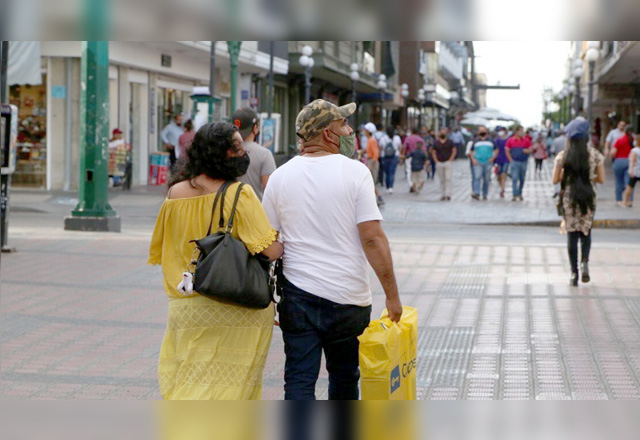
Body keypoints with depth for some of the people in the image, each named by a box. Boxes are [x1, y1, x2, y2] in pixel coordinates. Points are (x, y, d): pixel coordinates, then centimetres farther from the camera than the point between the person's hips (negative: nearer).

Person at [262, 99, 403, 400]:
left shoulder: (280, 176, 2)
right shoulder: (355, 172, -7)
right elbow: (372, 238, -12)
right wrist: (392, 294, -7)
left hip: (297, 296, 2)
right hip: (349, 297, -1)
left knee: (299, 381, 1)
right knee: (345, 376, 18)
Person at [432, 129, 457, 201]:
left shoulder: (450, 142, 4)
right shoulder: (436, 143, 10)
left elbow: (454, 151, 3)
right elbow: (433, 153, 12)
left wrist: (450, 160, -6)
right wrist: (436, 161, -1)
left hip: (448, 162, -2)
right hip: (439, 163, 3)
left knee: (448, 179, -12)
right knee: (441, 180, 5)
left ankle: (448, 194, -14)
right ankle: (443, 195, 11)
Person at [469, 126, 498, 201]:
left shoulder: (490, 140, 10)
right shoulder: (476, 141, 10)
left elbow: (496, 150, 14)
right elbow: (471, 151, 13)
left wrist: (493, 158, -2)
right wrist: (473, 160, -3)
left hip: (488, 163, 1)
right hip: (478, 162, -1)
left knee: (486, 179, 4)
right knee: (477, 177, -17)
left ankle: (485, 195, 14)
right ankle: (476, 193, -25)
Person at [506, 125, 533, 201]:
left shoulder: (526, 140, 5)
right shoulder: (510, 140, 0)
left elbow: (530, 149, 10)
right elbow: (507, 151, 4)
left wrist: (527, 151, -14)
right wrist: (511, 160, -5)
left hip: (523, 162, 3)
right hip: (514, 162, -3)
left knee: (522, 179, 10)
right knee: (515, 179, -10)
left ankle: (520, 194, 25)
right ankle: (515, 195, -12)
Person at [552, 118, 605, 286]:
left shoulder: (563, 156, -5)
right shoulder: (596, 155, -4)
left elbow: (555, 180, -4)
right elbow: (601, 179, -2)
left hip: (569, 198, -1)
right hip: (588, 198, 1)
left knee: (572, 234, 6)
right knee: (586, 231, 17)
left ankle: (574, 273, 3)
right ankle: (585, 261, -8)